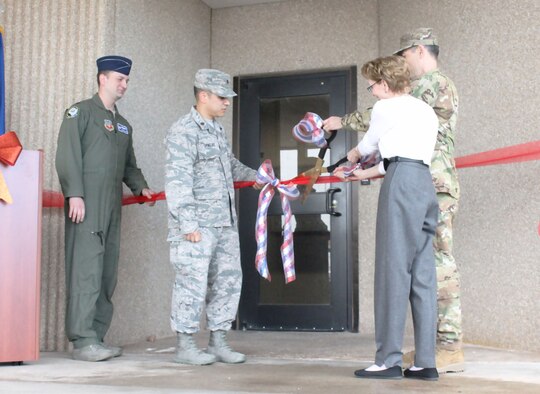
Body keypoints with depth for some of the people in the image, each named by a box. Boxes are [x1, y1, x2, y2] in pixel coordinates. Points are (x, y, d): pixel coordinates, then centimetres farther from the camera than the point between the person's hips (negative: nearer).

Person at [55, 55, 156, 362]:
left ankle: (97, 338, 12)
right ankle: (83, 341, -6)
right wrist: (74, 195, -17)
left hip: (112, 208, 7)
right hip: (86, 204, -7)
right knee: (86, 270, -9)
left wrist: (140, 187, 11)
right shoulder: (80, 112, 1)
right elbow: (67, 156, -8)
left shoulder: (124, 125, 23)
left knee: (107, 273, 5)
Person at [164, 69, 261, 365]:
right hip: (198, 225, -9)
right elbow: (178, 180, -16)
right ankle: (185, 346, 7)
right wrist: (187, 223, -21)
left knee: (228, 280, 10)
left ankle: (218, 343, 20)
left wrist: (253, 176, 36)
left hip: (225, 222, 9)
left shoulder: (216, 130, 18)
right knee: (193, 282, -5)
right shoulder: (183, 131, -9)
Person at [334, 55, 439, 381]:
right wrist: (362, 174, 39)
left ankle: (389, 360, -8)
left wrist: (353, 156, 43)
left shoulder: (386, 108, 5)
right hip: (426, 184, 8)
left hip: (402, 184, -8)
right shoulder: (426, 111, 26)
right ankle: (426, 362, 2)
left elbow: (369, 145, 20)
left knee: (393, 270, -8)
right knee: (423, 274, 3)